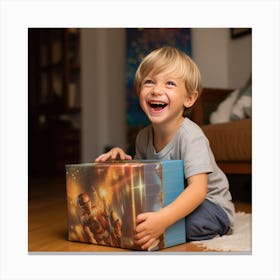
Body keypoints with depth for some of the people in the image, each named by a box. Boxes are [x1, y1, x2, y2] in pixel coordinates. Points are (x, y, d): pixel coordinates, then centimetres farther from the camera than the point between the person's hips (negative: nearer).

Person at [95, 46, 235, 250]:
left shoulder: (191, 136, -27)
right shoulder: (143, 137, -5)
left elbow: (198, 189, -37)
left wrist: (163, 220, -51)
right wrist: (123, 158, -9)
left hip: (209, 205, -6)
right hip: (170, 203, 6)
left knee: (195, 222, -37)